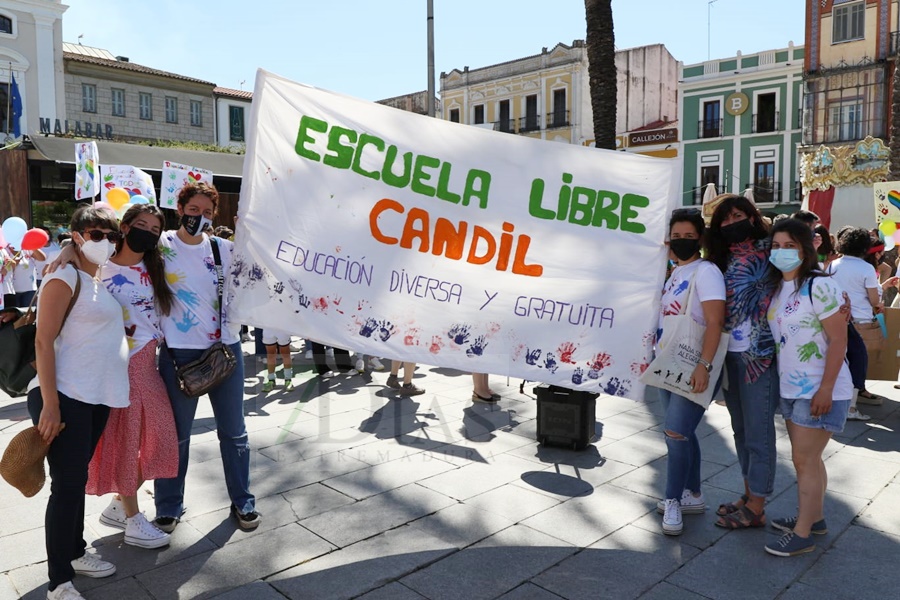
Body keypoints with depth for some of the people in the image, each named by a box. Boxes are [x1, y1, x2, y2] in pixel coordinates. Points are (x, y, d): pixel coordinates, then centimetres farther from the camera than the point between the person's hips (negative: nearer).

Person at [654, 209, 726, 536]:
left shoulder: (705, 271, -11)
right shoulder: (673, 273, 14)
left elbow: (715, 322, -20)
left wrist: (704, 365, -27)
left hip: (693, 369, -8)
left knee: (676, 433, -9)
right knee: (683, 432, 14)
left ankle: (673, 501, 7)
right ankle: (693, 495, 27)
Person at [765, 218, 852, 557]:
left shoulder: (819, 287, -17)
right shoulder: (778, 287, 7)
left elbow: (839, 341, -18)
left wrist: (825, 389, -20)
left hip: (820, 391, -8)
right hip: (791, 389, 8)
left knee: (804, 459, -2)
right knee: (808, 458, 19)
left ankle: (802, 535, 9)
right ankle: (814, 518, 34)